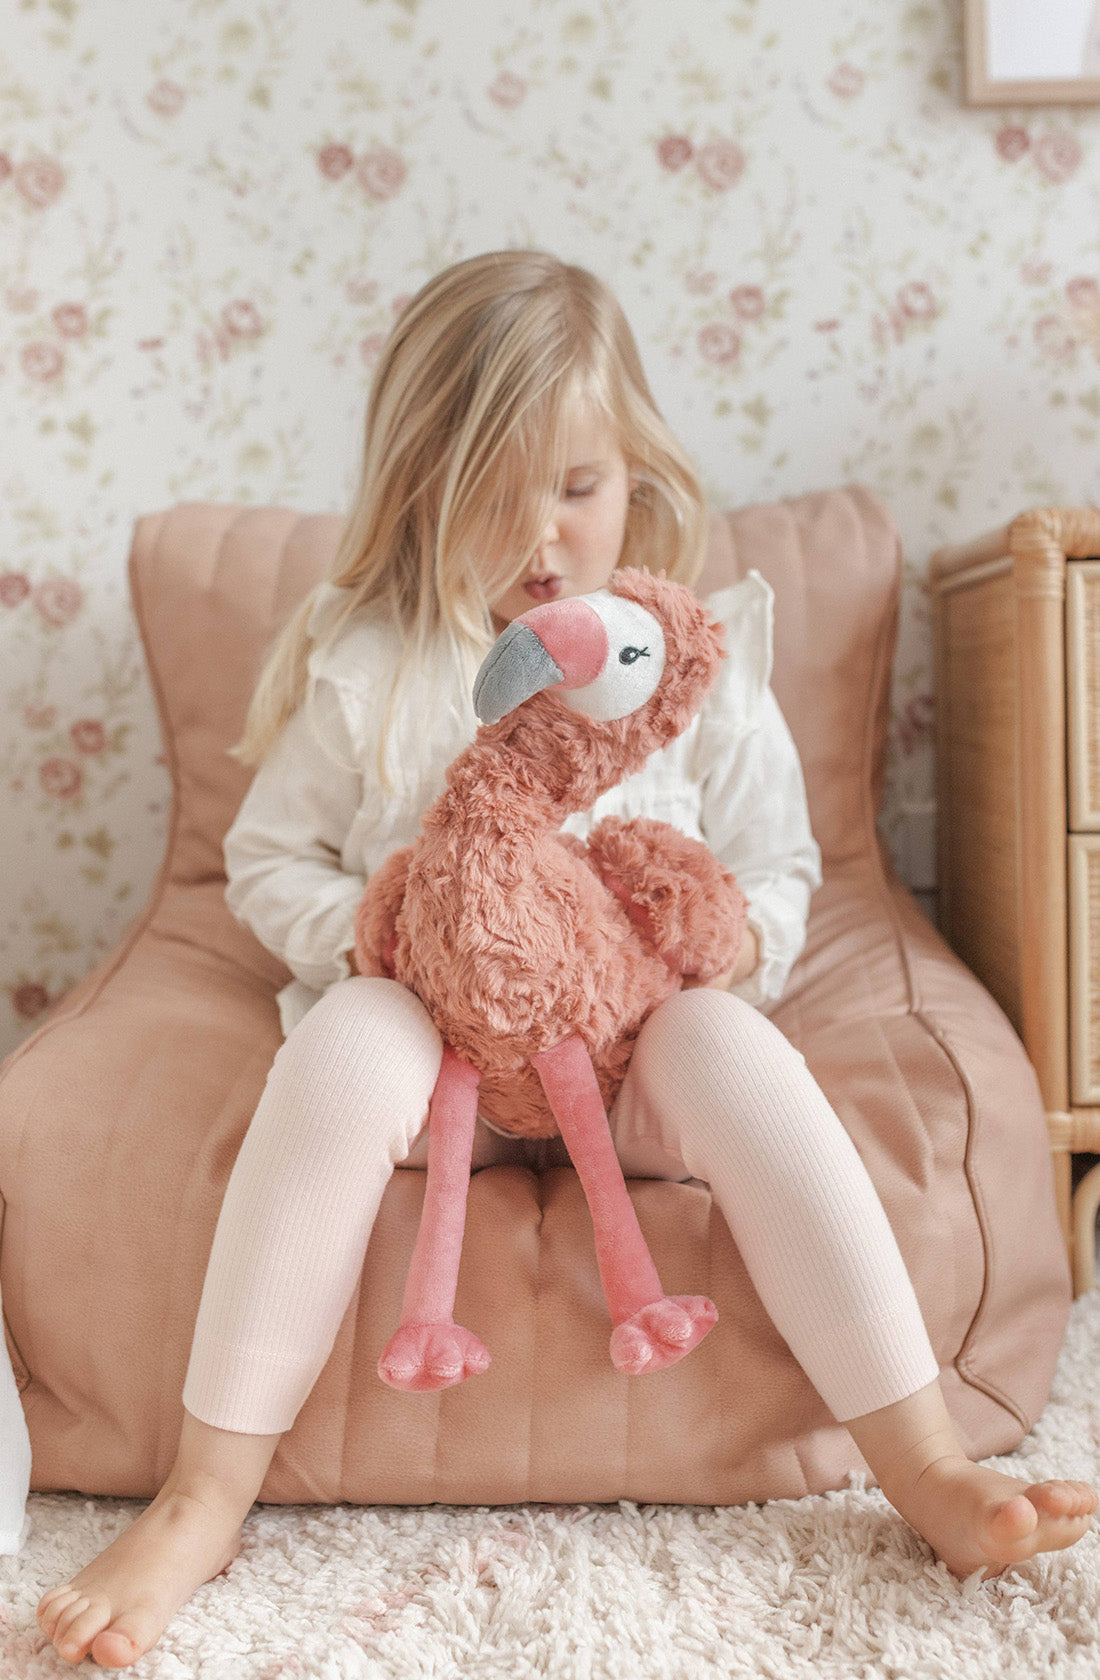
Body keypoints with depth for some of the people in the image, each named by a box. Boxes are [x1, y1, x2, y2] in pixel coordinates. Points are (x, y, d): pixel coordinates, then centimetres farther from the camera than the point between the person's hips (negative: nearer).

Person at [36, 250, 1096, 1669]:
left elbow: (780, 875, 9)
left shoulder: (697, 658, 4)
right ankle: (206, 1494, -25)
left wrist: (734, 938, -15)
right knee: (343, 1041, -34)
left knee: (729, 1045, -32)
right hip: (430, 1024, 0)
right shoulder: (364, 665, 2)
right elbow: (268, 862, 7)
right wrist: (372, 935, -13)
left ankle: (923, 1461, -24)